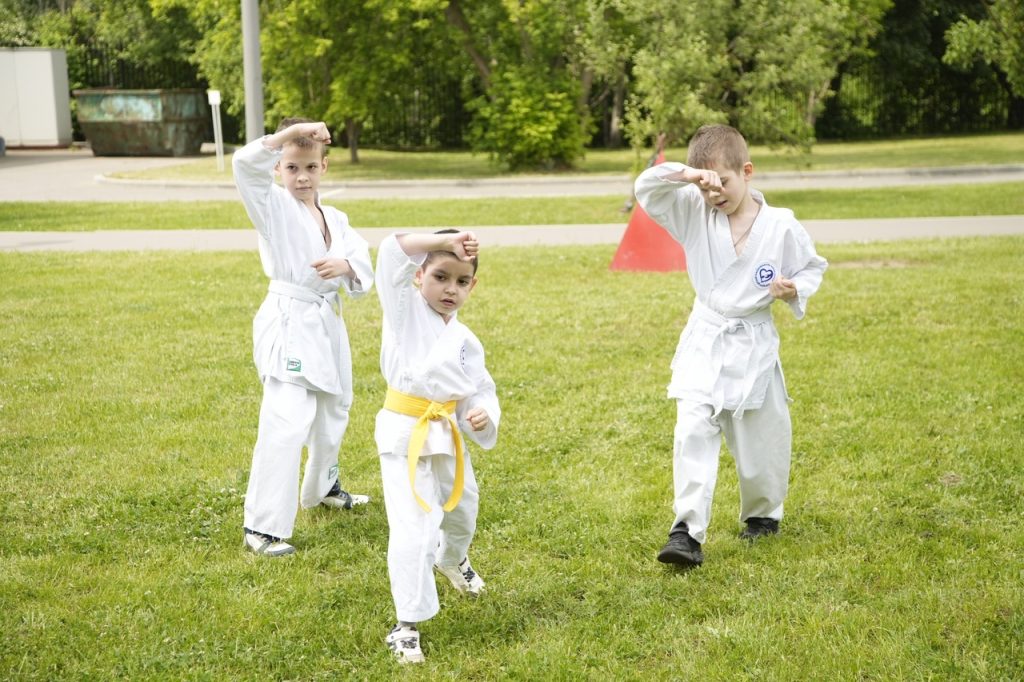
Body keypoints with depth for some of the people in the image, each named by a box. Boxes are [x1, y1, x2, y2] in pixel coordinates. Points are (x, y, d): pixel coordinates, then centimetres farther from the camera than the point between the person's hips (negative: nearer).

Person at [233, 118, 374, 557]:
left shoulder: (335, 220, 11)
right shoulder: (273, 207, -7)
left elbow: (363, 262, 3)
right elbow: (245, 164, -24)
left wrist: (345, 266, -18)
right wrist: (291, 132, -28)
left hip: (327, 323, 7)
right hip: (288, 323, -7)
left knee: (331, 414, 23)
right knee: (286, 424, -17)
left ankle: (322, 489, 50)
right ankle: (261, 527, -12)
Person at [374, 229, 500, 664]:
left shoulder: (466, 341, 4)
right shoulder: (404, 309, -9)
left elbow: (482, 389, 11)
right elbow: (392, 253, -22)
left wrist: (484, 414, -11)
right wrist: (446, 240, -27)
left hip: (448, 434, 6)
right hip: (405, 434, -6)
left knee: (460, 510, 28)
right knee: (413, 530, -15)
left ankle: (453, 559, 63)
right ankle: (406, 625, -3)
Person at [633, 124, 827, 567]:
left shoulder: (781, 226, -8)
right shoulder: (694, 212, -4)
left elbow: (813, 268, 6)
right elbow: (645, 189, -13)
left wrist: (795, 290, -15)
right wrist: (685, 175, -28)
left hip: (754, 345, 0)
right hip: (704, 343, 0)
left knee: (761, 439, 11)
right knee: (693, 430, -15)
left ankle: (762, 514, 36)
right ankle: (687, 531, -16)